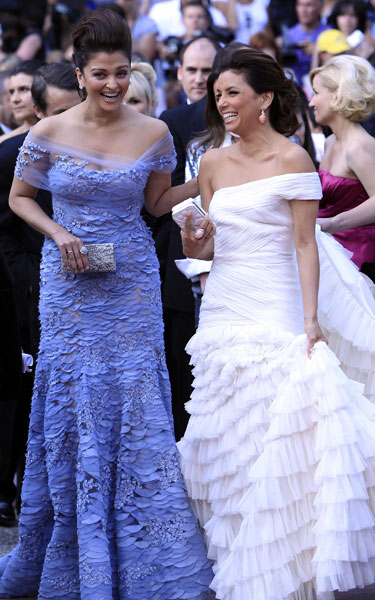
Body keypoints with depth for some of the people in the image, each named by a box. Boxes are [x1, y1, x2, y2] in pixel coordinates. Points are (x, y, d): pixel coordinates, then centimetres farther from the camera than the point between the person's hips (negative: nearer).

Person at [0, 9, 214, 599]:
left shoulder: (153, 134, -2)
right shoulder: (49, 134, -5)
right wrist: (57, 232, -8)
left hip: (133, 281, 1)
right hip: (69, 282, -1)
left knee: (136, 405, -1)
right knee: (72, 406, 3)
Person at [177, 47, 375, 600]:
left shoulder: (293, 159, -5)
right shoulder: (214, 162, 11)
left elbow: (306, 245, -8)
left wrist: (311, 320, -14)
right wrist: (195, 241, -1)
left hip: (275, 313, -5)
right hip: (221, 311, 6)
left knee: (276, 443, -8)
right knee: (225, 444, 6)